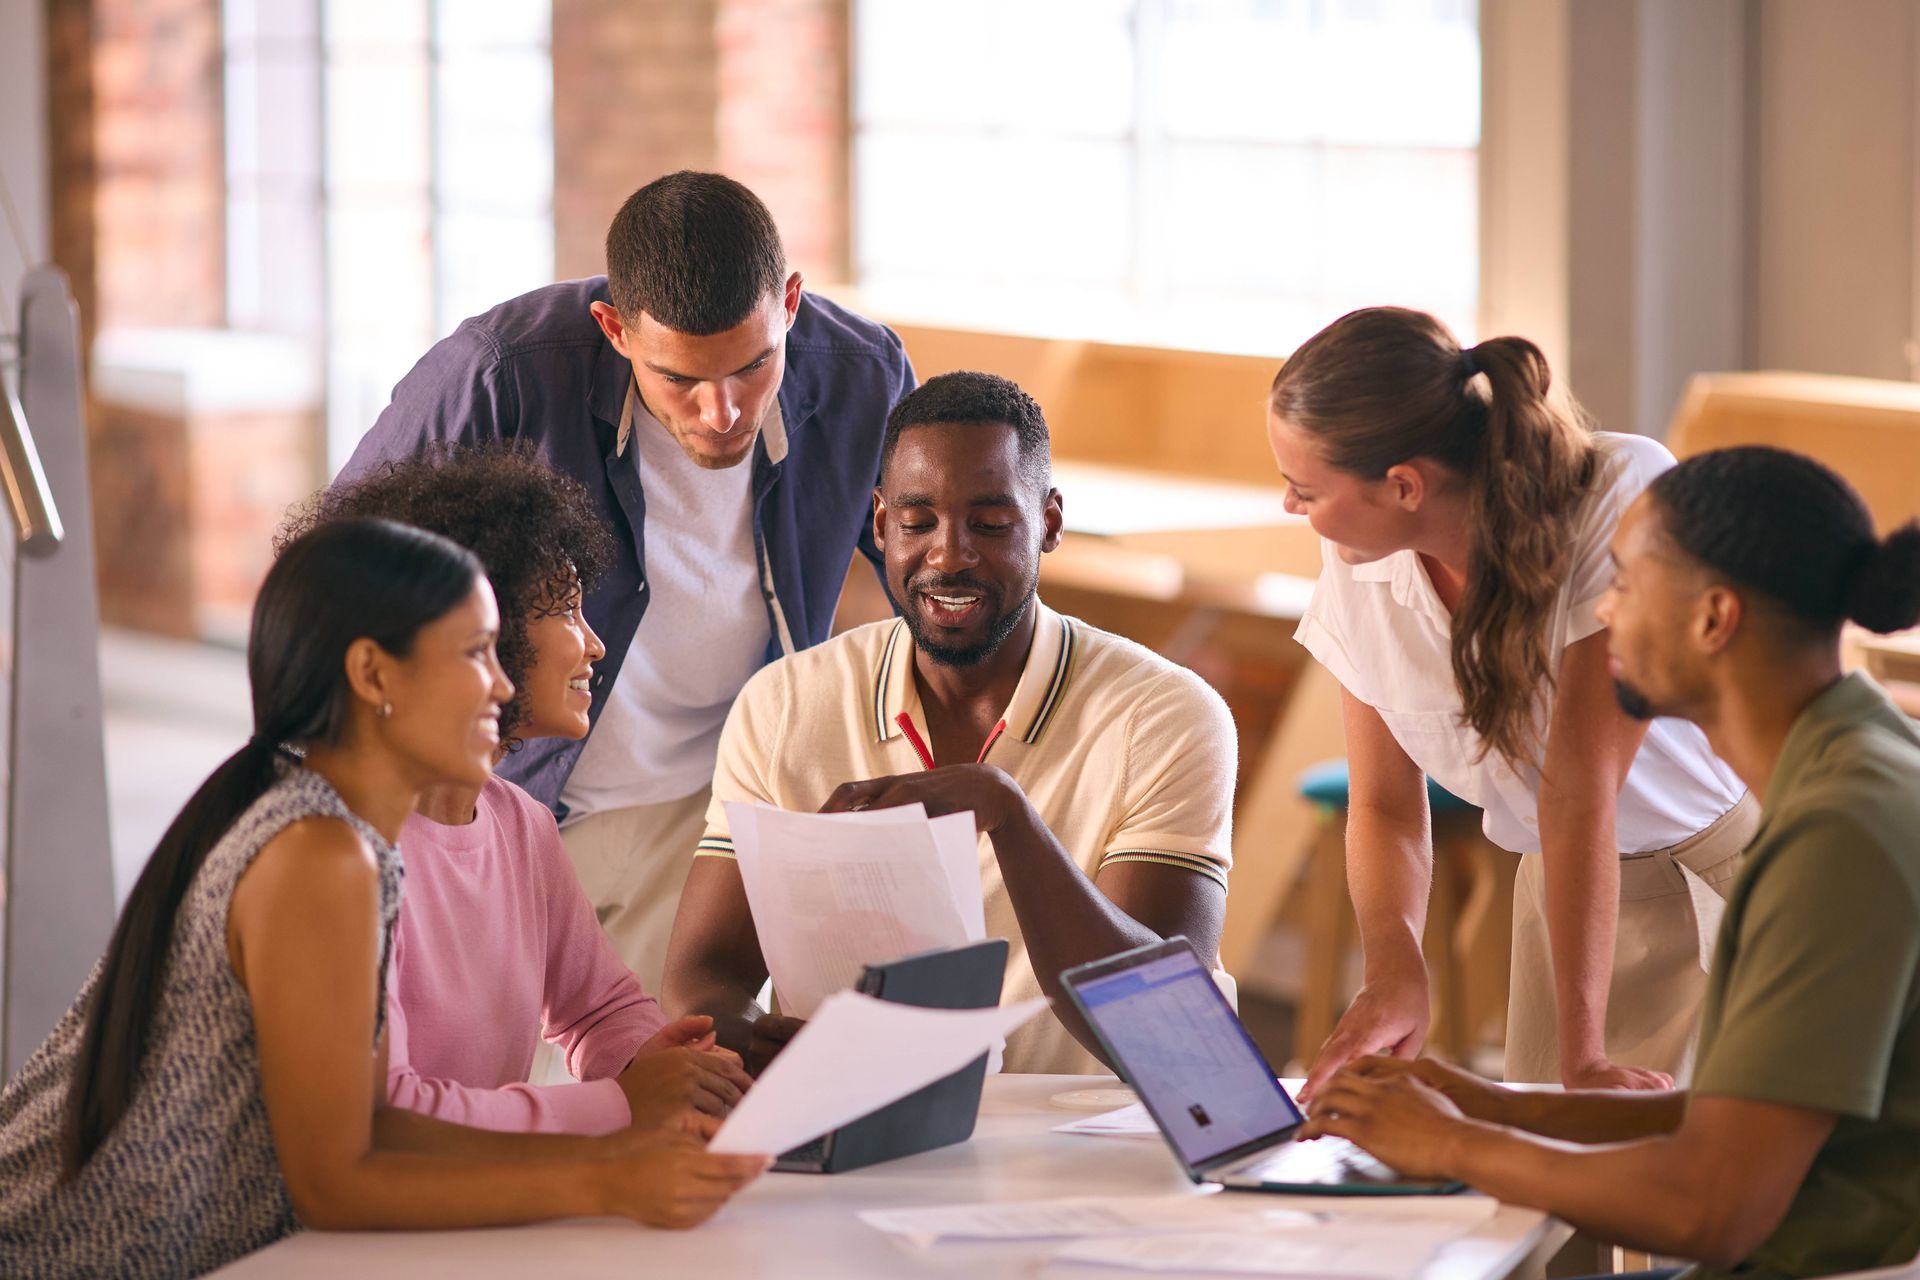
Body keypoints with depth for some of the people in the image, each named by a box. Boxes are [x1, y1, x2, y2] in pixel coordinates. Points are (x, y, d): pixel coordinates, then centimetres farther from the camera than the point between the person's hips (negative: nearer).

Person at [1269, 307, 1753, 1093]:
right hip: (1570, 880, 4)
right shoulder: (1359, 569, -11)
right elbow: (1384, 806, -3)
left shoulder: (1625, 497, -28)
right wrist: (1393, 966, -25)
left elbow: (1580, 784, -32)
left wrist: (1586, 1057, -30)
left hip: (1745, 843, -4)